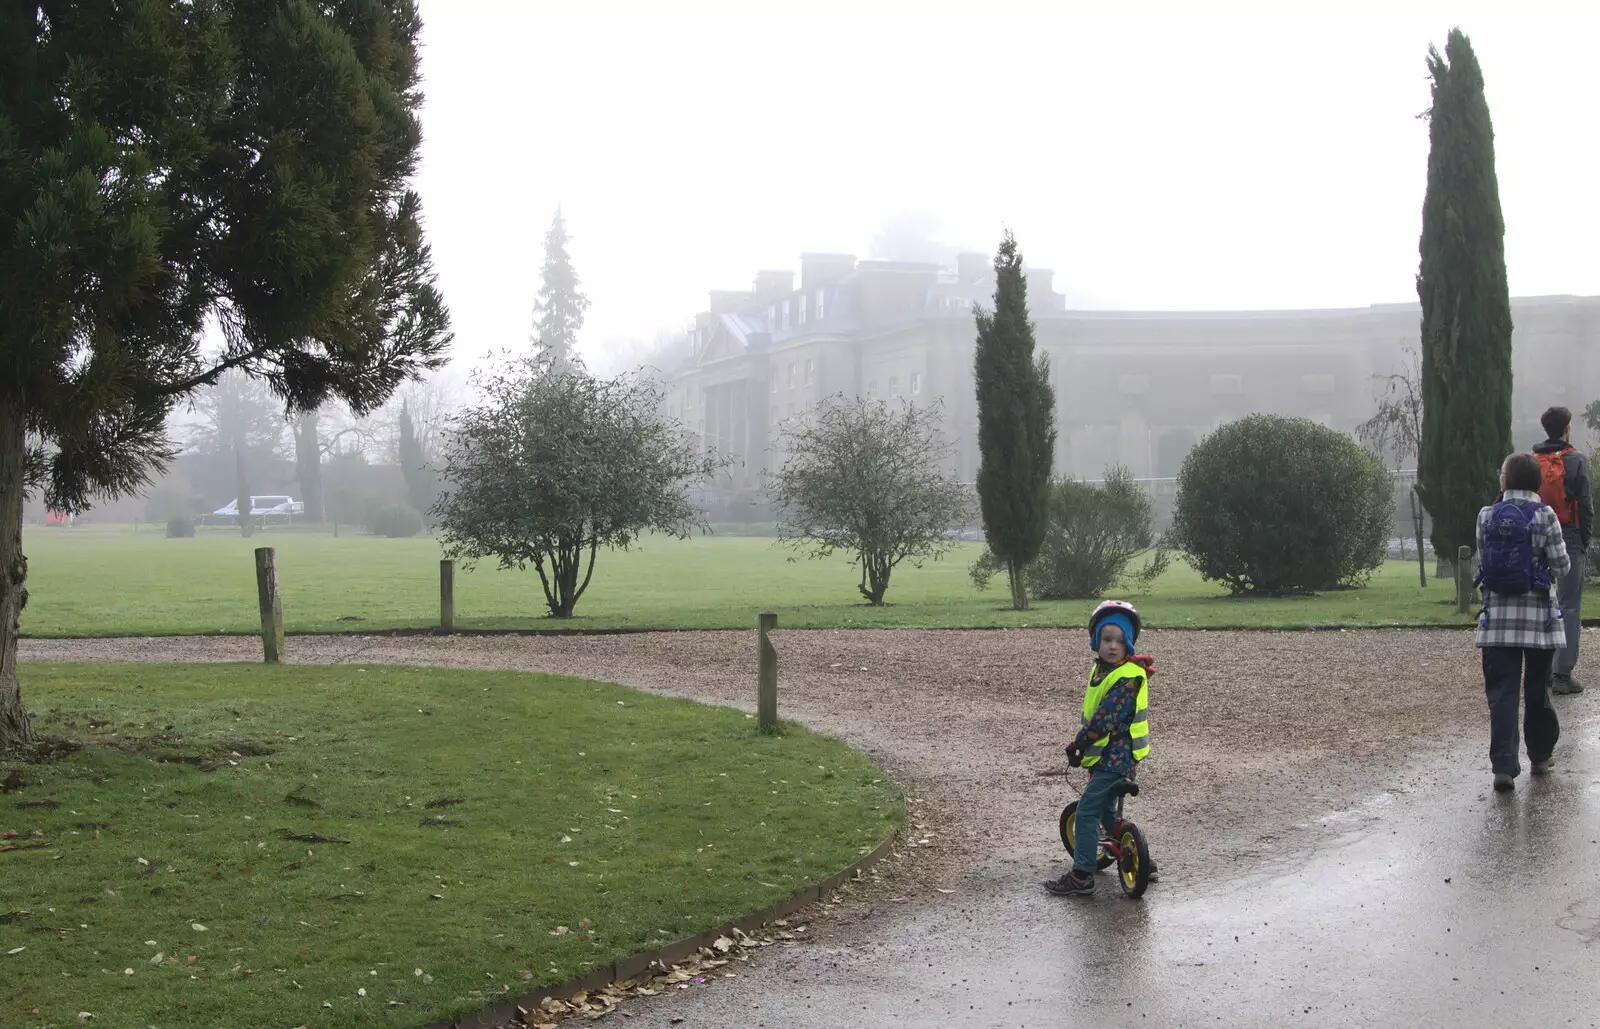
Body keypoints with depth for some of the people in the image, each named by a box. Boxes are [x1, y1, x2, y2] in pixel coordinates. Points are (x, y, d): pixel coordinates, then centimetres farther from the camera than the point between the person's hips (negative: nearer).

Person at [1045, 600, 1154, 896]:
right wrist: (1083, 743, 10)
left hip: (1117, 757, -10)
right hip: (1104, 754, 10)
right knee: (1106, 811, 20)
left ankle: (1081, 876, -5)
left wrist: (1078, 744, -17)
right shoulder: (1101, 670, 9)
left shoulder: (1128, 678, -21)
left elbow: (1105, 718, -25)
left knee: (1087, 812, -10)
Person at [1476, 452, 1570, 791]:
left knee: (1502, 693, -2)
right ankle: (1540, 757, 28)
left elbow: (1483, 560, 7)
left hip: (1498, 616, 1)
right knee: (1538, 690, 15)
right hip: (1539, 616, -1)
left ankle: (1504, 766, -12)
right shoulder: (1544, 515, -7)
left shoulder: (1487, 516, -1)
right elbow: (1561, 566, -6)